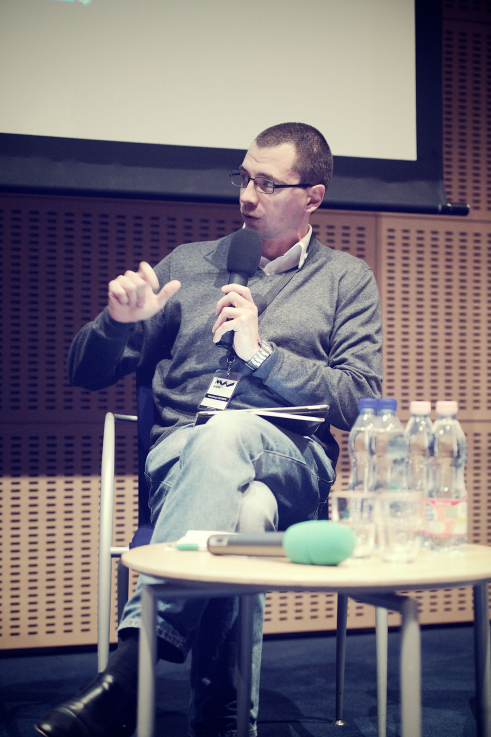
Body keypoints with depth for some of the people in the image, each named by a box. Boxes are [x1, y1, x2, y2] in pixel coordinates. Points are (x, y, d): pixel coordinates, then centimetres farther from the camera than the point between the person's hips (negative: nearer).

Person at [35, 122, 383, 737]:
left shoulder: (347, 280, 19)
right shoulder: (188, 264, 23)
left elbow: (362, 402, 4)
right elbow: (86, 374, 21)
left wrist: (262, 352, -7)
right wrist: (119, 322, -3)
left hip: (291, 462, -1)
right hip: (179, 453, 2)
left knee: (226, 434, -40)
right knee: (240, 512, -38)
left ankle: (132, 664, -46)